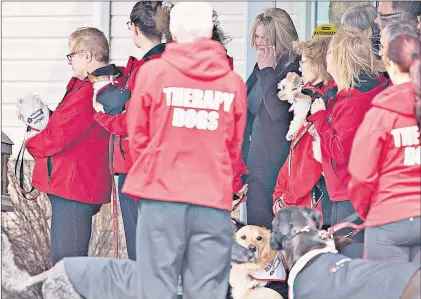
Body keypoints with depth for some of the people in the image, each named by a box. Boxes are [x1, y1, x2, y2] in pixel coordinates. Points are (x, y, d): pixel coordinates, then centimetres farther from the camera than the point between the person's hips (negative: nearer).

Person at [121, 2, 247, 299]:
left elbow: (137, 136, 5)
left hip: (162, 195, -1)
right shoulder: (233, 81, -1)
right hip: (214, 199, 1)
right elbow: (234, 146, 9)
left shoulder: (153, 72, -4)